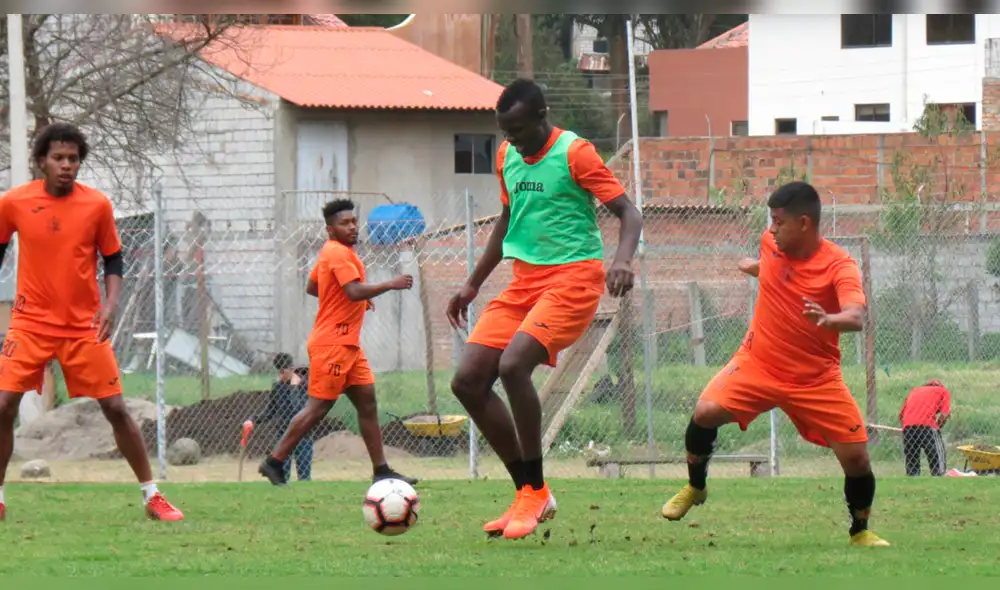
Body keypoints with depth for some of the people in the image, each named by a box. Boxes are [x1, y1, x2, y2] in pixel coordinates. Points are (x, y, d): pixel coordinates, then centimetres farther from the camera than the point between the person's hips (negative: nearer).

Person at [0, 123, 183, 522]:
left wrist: (111, 303, -10)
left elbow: (112, 259, 6)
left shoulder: (97, 205, -3)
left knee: (115, 408, -1)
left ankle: (152, 496, 9)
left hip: (85, 325, 0)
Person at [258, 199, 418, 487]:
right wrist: (391, 285, -17)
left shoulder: (331, 252, 15)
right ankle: (274, 462, -1)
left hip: (348, 344, 10)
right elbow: (355, 291, -27)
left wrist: (360, 299, 22)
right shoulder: (339, 253, -15)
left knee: (367, 403, 6)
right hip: (332, 343, -10)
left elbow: (311, 287, 26)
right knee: (318, 407, -7)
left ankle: (381, 471, 6)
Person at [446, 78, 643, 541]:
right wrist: (473, 285, 26)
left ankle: (535, 493, -14)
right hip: (525, 278, 8)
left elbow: (629, 214, -12)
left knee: (513, 364, -28)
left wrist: (623, 259, -32)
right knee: (468, 381, -2)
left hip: (572, 277, -8)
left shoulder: (575, 154, -10)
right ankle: (528, 494, 8)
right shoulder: (507, 156, 11)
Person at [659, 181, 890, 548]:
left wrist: (828, 320, -56)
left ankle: (860, 531, 18)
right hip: (758, 364, 3)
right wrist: (755, 268, 41)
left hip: (816, 378, -3)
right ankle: (694, 488, 6)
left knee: (857, 458, -8)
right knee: (706, 412, -20)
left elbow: (856, 318, -35)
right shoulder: (771, 243, -5)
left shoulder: (840, 265, -19)